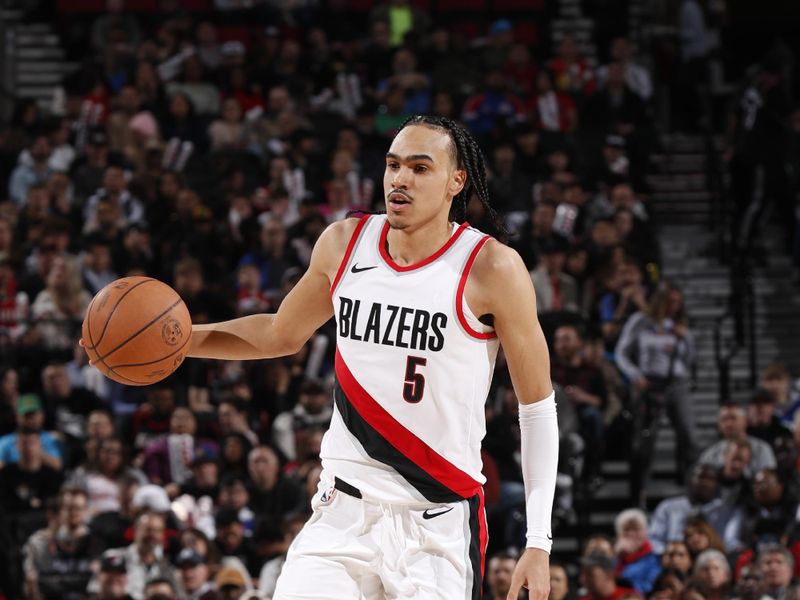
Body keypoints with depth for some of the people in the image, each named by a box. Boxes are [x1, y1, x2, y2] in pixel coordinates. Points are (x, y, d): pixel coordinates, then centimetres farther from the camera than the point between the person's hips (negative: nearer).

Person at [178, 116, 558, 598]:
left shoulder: (491, 268, -10)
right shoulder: (344, 244, 4)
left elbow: (538, 406, -4)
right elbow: (280, 335, 22)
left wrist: (539, 542, -9)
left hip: (440, 526, -3)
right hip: (345, 513, 3)